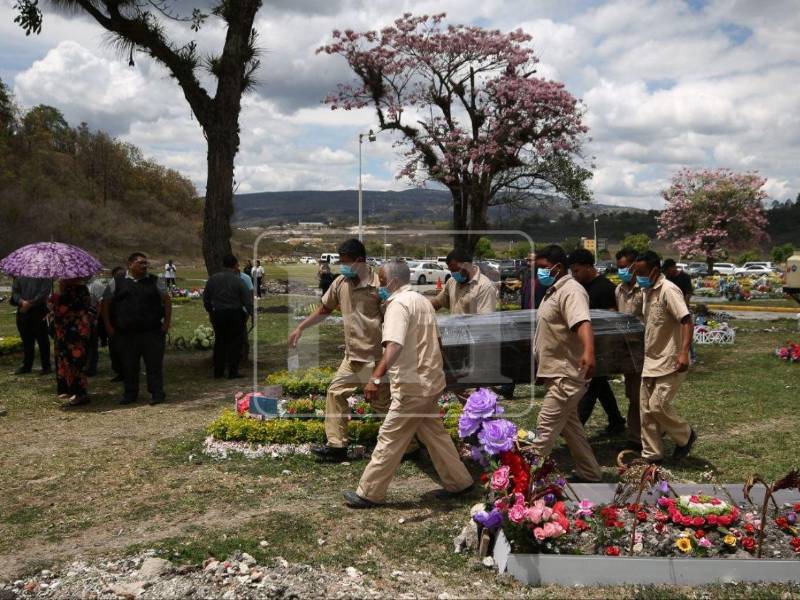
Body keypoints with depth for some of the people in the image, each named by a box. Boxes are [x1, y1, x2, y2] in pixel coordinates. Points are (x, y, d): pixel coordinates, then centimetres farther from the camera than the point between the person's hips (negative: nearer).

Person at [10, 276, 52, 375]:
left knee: (42, 340, -1)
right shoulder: (20, 276, 12)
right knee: (26, 340, 11)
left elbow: (44, 292, -10)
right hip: (23, 311, 4)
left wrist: (30, 304, -14)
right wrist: (22, 301, -13)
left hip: (39, 311, -4)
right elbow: (15, 291, 7)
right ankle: (27, 365, 21)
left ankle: (46, 366, 6)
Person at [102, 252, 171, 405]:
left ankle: (157, 393, 8)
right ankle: (130, 394, 20)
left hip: (152, 331, -1)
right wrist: (108, 326, 3)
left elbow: (167, 301, 9)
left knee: (154, 363, 0)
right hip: (125, 333, 1)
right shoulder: (117, 282, 7)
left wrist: (167, 322, 0)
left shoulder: (155, 281, 8)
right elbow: (106, 303, 10)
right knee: (128, 365, 8)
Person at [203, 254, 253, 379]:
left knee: (220, 342, 14)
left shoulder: (213, 279, 3)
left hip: (217, 314, 4)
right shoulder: (238, 280, -8)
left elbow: (206, 298, 10)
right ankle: (233, 372, 4)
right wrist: (252, 314, -1)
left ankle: (218, 372, 18)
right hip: (235, 315, -4)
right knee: (235, 343, 4)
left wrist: (210, 311, 23)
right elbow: (247, 300, -8)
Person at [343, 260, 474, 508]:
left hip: (412, 385, -9)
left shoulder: (398, 304, -16)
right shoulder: (422, 300, 13)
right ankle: (459, 481, 25)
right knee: (434, 433, 19)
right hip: (430, 380, 9)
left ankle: (369, 493, 7)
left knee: (390, 438, -1)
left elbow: (394, 346, -32)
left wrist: (376, 377, -41)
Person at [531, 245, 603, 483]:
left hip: (566, 375, -11)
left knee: (546, 427, -7)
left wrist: (588, 351, -53)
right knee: (569, 426, 17)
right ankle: (590, 473, 27)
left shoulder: (571, 291, -18)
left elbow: (583, 323, -36)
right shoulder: (553, 291, 15)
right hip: (558, 373, 11)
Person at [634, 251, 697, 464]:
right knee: (647, 409, 8)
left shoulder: (668, 290, -18)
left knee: (658, 406, -11)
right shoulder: (646, 291, 10)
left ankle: (685, 436, 16)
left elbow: (687, 321, -25)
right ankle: (651, 455, 18)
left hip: (670, 362, -9)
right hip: (652, 360, 9)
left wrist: (684, 353, -35)